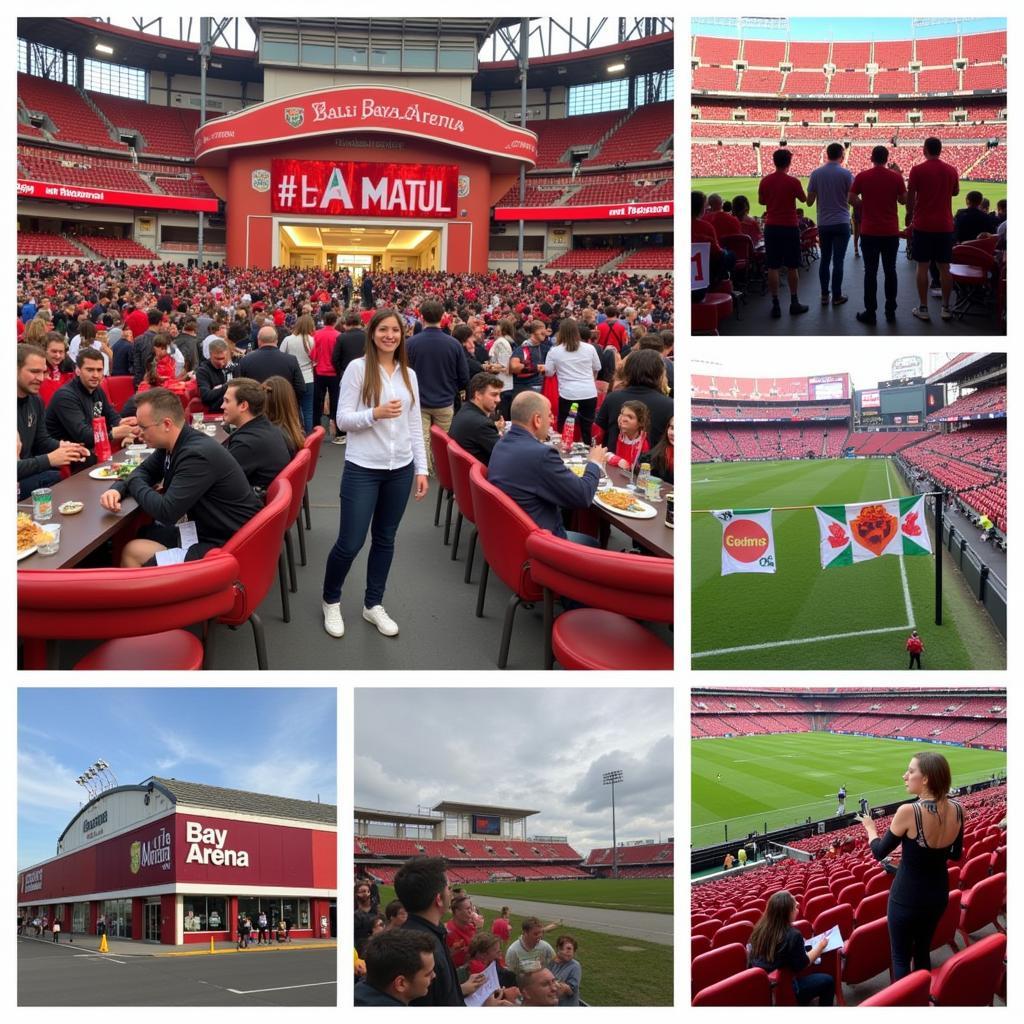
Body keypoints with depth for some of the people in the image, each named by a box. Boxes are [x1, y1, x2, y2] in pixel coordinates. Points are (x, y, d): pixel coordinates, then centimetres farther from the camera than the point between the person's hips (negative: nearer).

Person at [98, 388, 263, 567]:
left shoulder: (198, 454, -26)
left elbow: (166, 512, -25)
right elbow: (146, 470, 22)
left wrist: (134, 483, -6)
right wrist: (118, 489, -1)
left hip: (226, 544, -10)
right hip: (205, 530, 10)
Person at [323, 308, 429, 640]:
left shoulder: (409, 374, 8)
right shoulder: (357, 368, -6)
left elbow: (415, 425, 11)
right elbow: (342, 419, -9)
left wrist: (421, 469, 7)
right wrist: (375, 413, -25)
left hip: (400, 469, 5)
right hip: (362, 468, -4)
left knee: (385, 539, 13)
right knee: (350, 543, -1)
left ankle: (373, 604, 27)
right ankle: (331, 601, 23)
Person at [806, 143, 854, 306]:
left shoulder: (816, 173, 0)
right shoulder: (846, 174, -8)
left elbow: (809, 202, 2)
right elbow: (852, 199, -6)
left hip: (823, 223, 3)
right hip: (841, 223, -3)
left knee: (825, 259, 11)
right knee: (838, 261, 2)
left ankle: (824, 295, 12)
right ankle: (837, 296, 6)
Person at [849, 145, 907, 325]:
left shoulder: (862, 176, -5)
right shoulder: (896, 177, -3)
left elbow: (852, 199, -4)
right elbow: (903, 199, 6)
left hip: (869, 232, -1)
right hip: (891, 232, 1)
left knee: (870, 272, 2)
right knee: (890, 271, 8)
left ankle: (870, 312, 2)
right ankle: (890, 311, 12)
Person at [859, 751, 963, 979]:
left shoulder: (908, 812, -26)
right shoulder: (957, 810, -9)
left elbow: (880, 852, -11)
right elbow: (955, 854, 8)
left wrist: (870, 828, 7)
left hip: (907, 897, -6)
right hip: (938, 894, 6)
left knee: (901, 958, 9)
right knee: (923, 950, 23)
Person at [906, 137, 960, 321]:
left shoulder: (917, 170, -7)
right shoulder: (951, 170, 4)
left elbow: (910, 197, -5)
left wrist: (909, 215, 10)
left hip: (923, 225, -3)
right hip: (945, 225, 3)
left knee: (922, 266, 2)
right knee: (944, 267, 7)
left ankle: (923, 308, 3)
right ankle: (946, 308, 10)